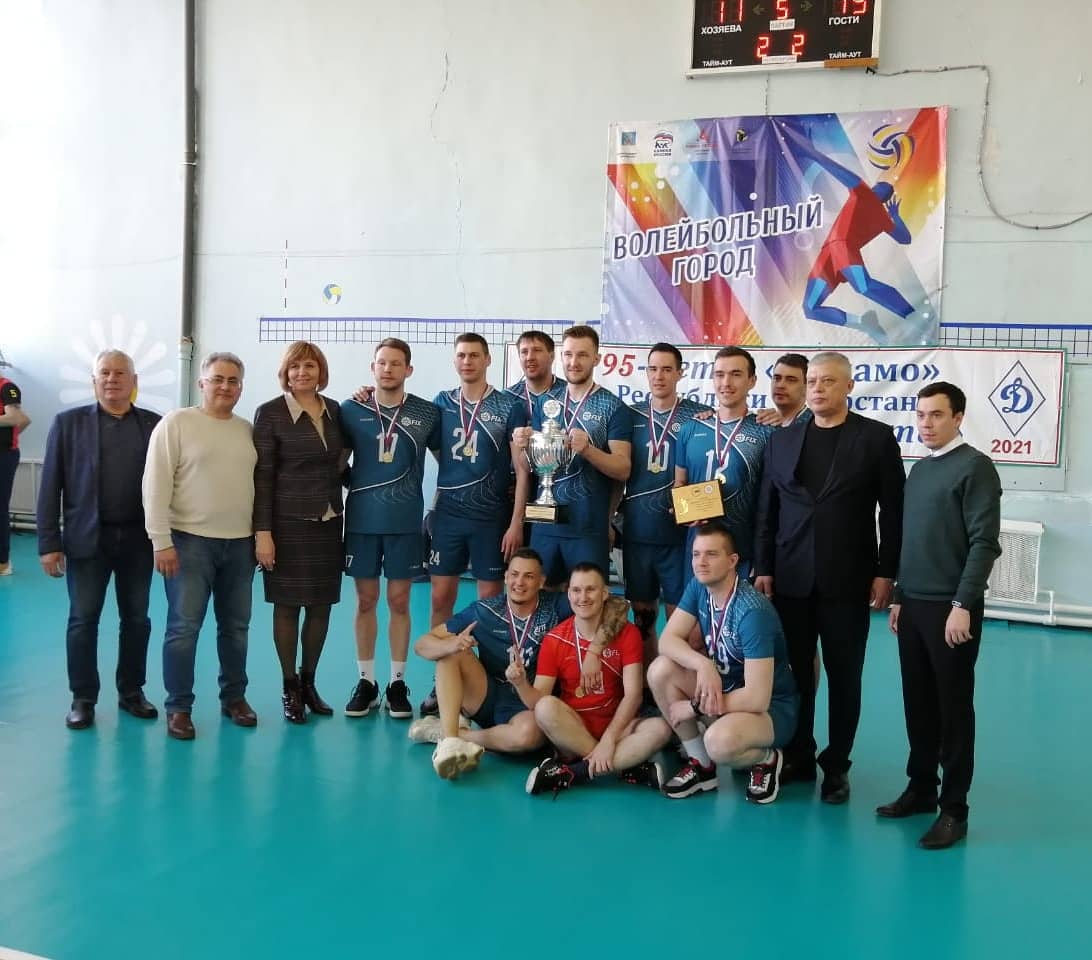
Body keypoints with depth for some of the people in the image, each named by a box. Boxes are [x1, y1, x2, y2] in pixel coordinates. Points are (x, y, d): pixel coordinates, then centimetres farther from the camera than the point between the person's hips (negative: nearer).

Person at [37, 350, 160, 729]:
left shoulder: (154, 424, 4)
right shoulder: (68, 422, 1)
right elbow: (50, 486, -1)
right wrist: (49, 542, -6)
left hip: (138, 538, 1)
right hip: (87, 538, -1)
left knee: (136, 619, 9)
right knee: (83, 619, 4)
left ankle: (131, 691, 23)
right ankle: (83, 698, 16)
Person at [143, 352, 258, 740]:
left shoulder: (248, 430, 8)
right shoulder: (176, 423, -5)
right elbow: (155, 485, -9)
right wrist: (161, 541, -12)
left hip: (240, 543, 4)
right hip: (190, 541, -4)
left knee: (236, 627, 12)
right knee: (183, 627, -1)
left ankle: (234, 697, 25)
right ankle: (178, 707, 10)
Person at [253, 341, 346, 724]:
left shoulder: (335, 410, 7)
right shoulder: (270, 413, -6)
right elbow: (262, 476, -8)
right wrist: (262, 532, -13)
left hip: (328, 522, 4)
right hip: (288, 523, -4)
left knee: (321, 605, 9)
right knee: (288, 605, 3)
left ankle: (309, 682, 24)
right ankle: (289, 688, 16)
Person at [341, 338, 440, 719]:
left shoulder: (427, 413, -1)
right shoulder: (351, 410, 0)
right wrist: (349, 483, 0)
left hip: (405, 521, -1)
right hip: (361, 520, 1)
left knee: (399, 601, 6)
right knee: (365, 600, 8)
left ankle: (397, 683, 16)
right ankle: (366, 681, 18)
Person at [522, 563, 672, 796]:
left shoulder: (627, 634, -3)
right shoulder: (554, 640, -2)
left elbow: (633, 694, -10)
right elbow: (537, 701, -5)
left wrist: (608, 740, -22)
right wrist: (520, 683, -27)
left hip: (616, 727, 0)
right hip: (571, 729, 0)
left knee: (660, 728, -29)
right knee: (546, 707, -31)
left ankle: (572, 772, -28)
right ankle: (625, 766, -26)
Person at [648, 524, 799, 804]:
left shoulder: (753, 612, -29)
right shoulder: (699, 587, -6)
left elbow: (757, 698, -31)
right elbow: (668, 640, -8)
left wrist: (694, 708, -20)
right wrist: (704, 665, -28)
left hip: (770, 708, -7)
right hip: (723, 687, 7)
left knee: (720, 741, -37)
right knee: (661, 670, -16)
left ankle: (766, 760, 0)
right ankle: (701, 765, 1)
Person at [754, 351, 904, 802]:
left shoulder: (876, 437, 0)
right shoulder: (781, 440, 8)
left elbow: (892, 511, -2)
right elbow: (767, 511, 9)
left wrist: (885, 572, -6)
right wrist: (763, 568, 4)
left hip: (847, 579, -2)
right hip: (790, 578, 2)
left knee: (843, 677, 6)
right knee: (796, 674, 8)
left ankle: (836, 767, 18)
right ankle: (798, 758, 21)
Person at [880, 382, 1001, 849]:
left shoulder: (975, 467, -8)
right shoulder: (919, 469, 14)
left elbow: (984, 543, -14)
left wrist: (963, 606, -19)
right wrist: (899, 597, 15)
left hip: (951, 608, -6)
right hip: (914, 605, 7)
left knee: (953, 708, 1)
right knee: (918, 704, 12)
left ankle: (954, 809, 9)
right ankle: (920, 788, 24)